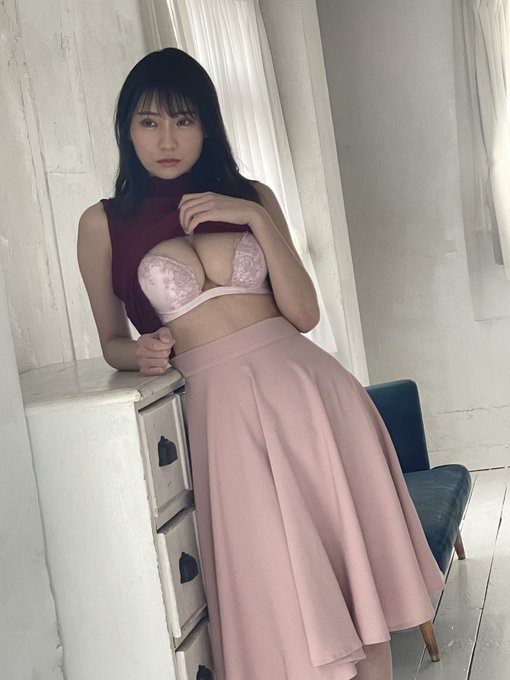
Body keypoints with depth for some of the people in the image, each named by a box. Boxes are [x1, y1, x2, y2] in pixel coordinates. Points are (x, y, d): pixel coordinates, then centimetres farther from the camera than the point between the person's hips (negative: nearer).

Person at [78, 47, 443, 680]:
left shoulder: (252, 197, 11)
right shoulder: (103, 224, 6)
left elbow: (304, 313, 4)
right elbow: (112, 341, 16)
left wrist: (257, 220, -6)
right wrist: (141, 353, -7)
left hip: (306, 385, 2)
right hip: (224, 406, -2)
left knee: (360, 570, 5)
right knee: (282, 601, 0)